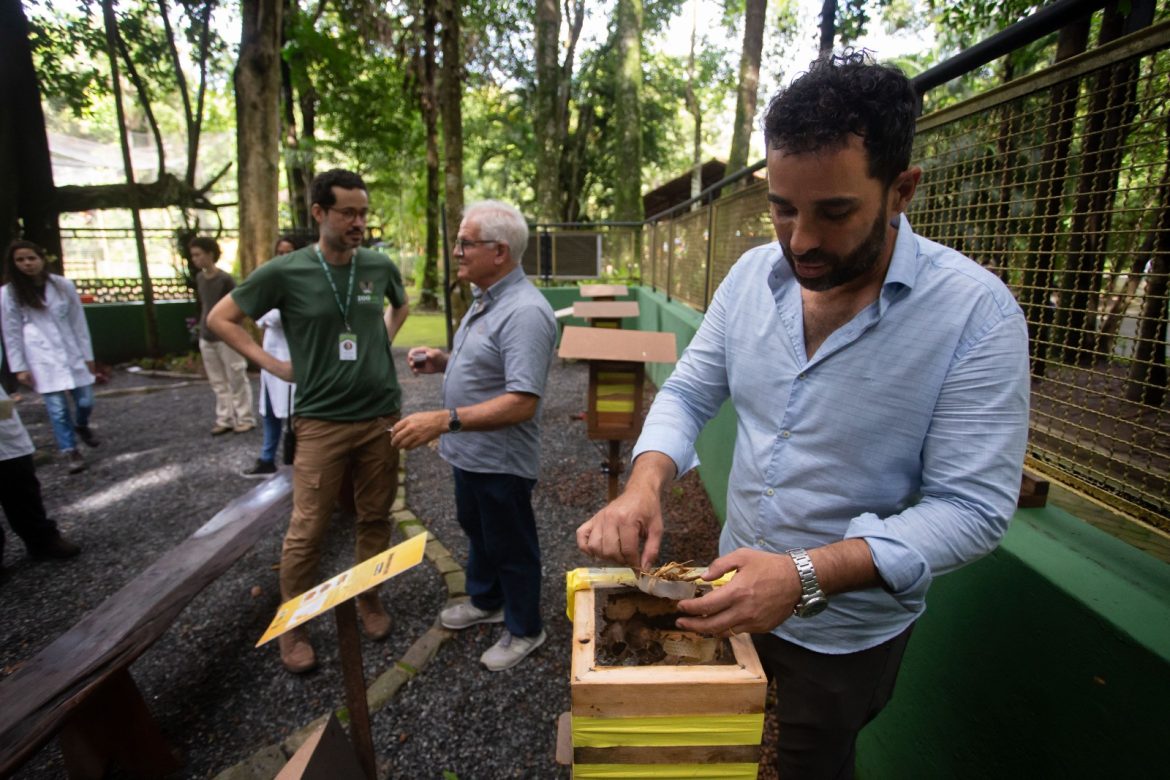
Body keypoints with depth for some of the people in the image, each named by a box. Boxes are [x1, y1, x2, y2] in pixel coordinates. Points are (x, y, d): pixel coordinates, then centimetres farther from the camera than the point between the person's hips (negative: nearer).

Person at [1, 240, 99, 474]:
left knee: (85, 401, 7)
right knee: (57, 407, -2)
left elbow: (78, 322, 4)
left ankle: (81, 425, 40)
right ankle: (70, 451, 11)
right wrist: (19, 367, -1)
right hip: (42, 358, -1)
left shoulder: (63, 285, 0)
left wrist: (88, 355, 4)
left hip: (72, 353, 1)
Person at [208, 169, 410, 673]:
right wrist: (274, 366, -3)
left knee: (375, 518, 13)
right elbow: (220, 318, 4)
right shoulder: (284, 272, -7)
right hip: (322, 421, -3)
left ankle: (369, 600, 34)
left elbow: (400, 305, 25)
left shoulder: (380, 266, 2)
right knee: (307, 530, 4)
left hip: (382, 416, 3)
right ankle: (293, 628, 24)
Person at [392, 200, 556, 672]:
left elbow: (521, 402, -33)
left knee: (510, 546, 10)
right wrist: (442, 362, 2)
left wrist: (445, 420, -38)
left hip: (501, 460, -10)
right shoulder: (487, 299, 6)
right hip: (470, 451, 10)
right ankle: (484, 601, 52)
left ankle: (524, 630, 35)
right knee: (475, 530, 27)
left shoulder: (524, 312, -27)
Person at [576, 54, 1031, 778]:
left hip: (846, 634, -4)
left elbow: (972, 507, -23)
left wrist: (807, 575, -35)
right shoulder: (753, 273, -9)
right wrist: (645, 484, -23)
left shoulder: (977, 312, -23)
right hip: (735, 592, 4)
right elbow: (689, 393, -4)